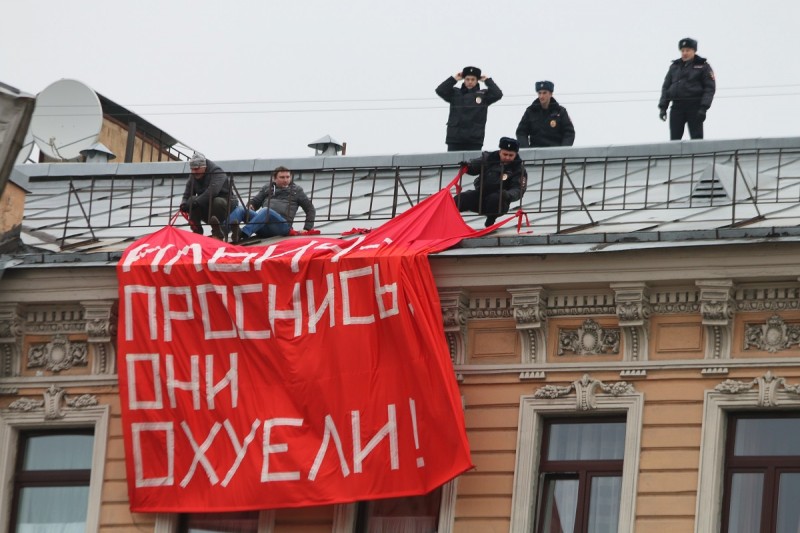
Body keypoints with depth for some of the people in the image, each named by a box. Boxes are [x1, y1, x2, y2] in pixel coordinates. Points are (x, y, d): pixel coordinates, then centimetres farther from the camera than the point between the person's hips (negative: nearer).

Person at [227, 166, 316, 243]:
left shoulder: (296, 190, 21)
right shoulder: (268, 188, 28)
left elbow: (310, 209, 21)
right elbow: (254, 202, 28)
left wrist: (307, 228, 6)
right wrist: (250, 206, 2)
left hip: (282, 225, -3)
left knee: (266, 211, -35)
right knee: (241, 209, -21)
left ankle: (243, 234, -57)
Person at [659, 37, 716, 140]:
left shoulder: (703, 66, 3)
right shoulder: (674, 67, 16)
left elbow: (710, 88, -4)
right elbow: (666, 87, 16)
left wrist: (703, 108, -15)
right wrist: (663, 107, 5)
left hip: (695, 107, -4)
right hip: (677, 107, 4)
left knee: (696, 138, -4)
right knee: (674, 140, 0)